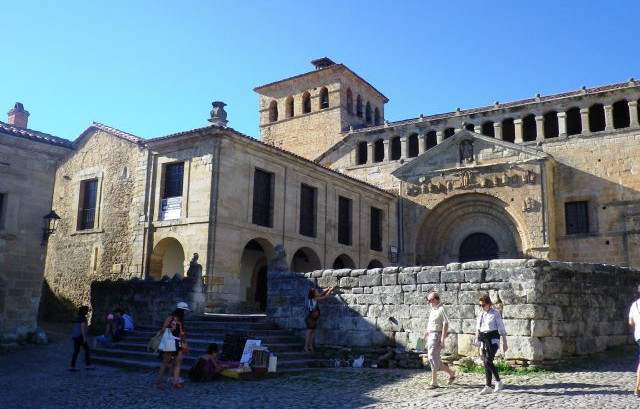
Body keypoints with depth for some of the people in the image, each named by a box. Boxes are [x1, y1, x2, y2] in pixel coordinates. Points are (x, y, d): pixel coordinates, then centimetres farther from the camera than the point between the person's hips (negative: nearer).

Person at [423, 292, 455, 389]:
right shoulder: (433, 310, 15)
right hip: (431, 336, 9)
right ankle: (451, 373, 27)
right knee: (434, 359, 12)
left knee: (433, 358, -7)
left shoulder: (441, 309, -12)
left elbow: (445, 324, -17)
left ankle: (434, 382, 0)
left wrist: (442, 340, -21)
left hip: (437, 336, -9)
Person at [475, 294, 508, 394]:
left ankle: (498, 382, 0)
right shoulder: (480, 314, 10)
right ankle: (488, 386, 10)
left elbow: (501, 328, -6)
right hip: (483, 340, 6)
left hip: (493, 340, -6)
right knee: (486, 364, 5)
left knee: (488, 361, -18)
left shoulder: (495, 313, -7)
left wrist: (505, 343, -6)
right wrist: (477, 332, 3)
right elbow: (478, 326, 23)